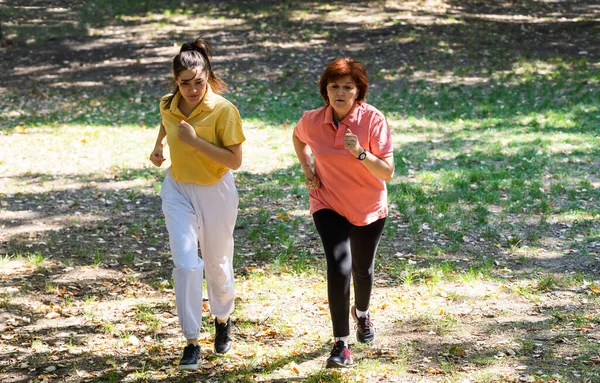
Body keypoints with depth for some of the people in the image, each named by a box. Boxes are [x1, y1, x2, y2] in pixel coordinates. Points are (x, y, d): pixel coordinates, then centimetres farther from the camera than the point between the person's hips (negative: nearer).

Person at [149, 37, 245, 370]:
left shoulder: (224, 111, -20)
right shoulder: (168, 105, -6)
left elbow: (234, 161, -22)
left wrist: (195, 141, -29)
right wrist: (159, 147, 4)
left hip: (215, 192, -2)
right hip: (178, 191, 2)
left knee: (217, 264, 15)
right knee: (185, 265, -10)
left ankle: (222, 321, 44)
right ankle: (191, 343, -4)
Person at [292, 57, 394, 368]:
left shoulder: (373, 120, -22)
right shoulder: (312, 121, -14)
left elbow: (387, 172, -24)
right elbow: (298, 137, 13)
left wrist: (360, 153, -39)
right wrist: (306, 168, -1)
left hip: (369, 209, 0)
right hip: (329, 205, 0)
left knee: (362, 269, 19)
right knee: (339, 268, -19)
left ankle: (362, 313, 53)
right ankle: (341, 344, -10)